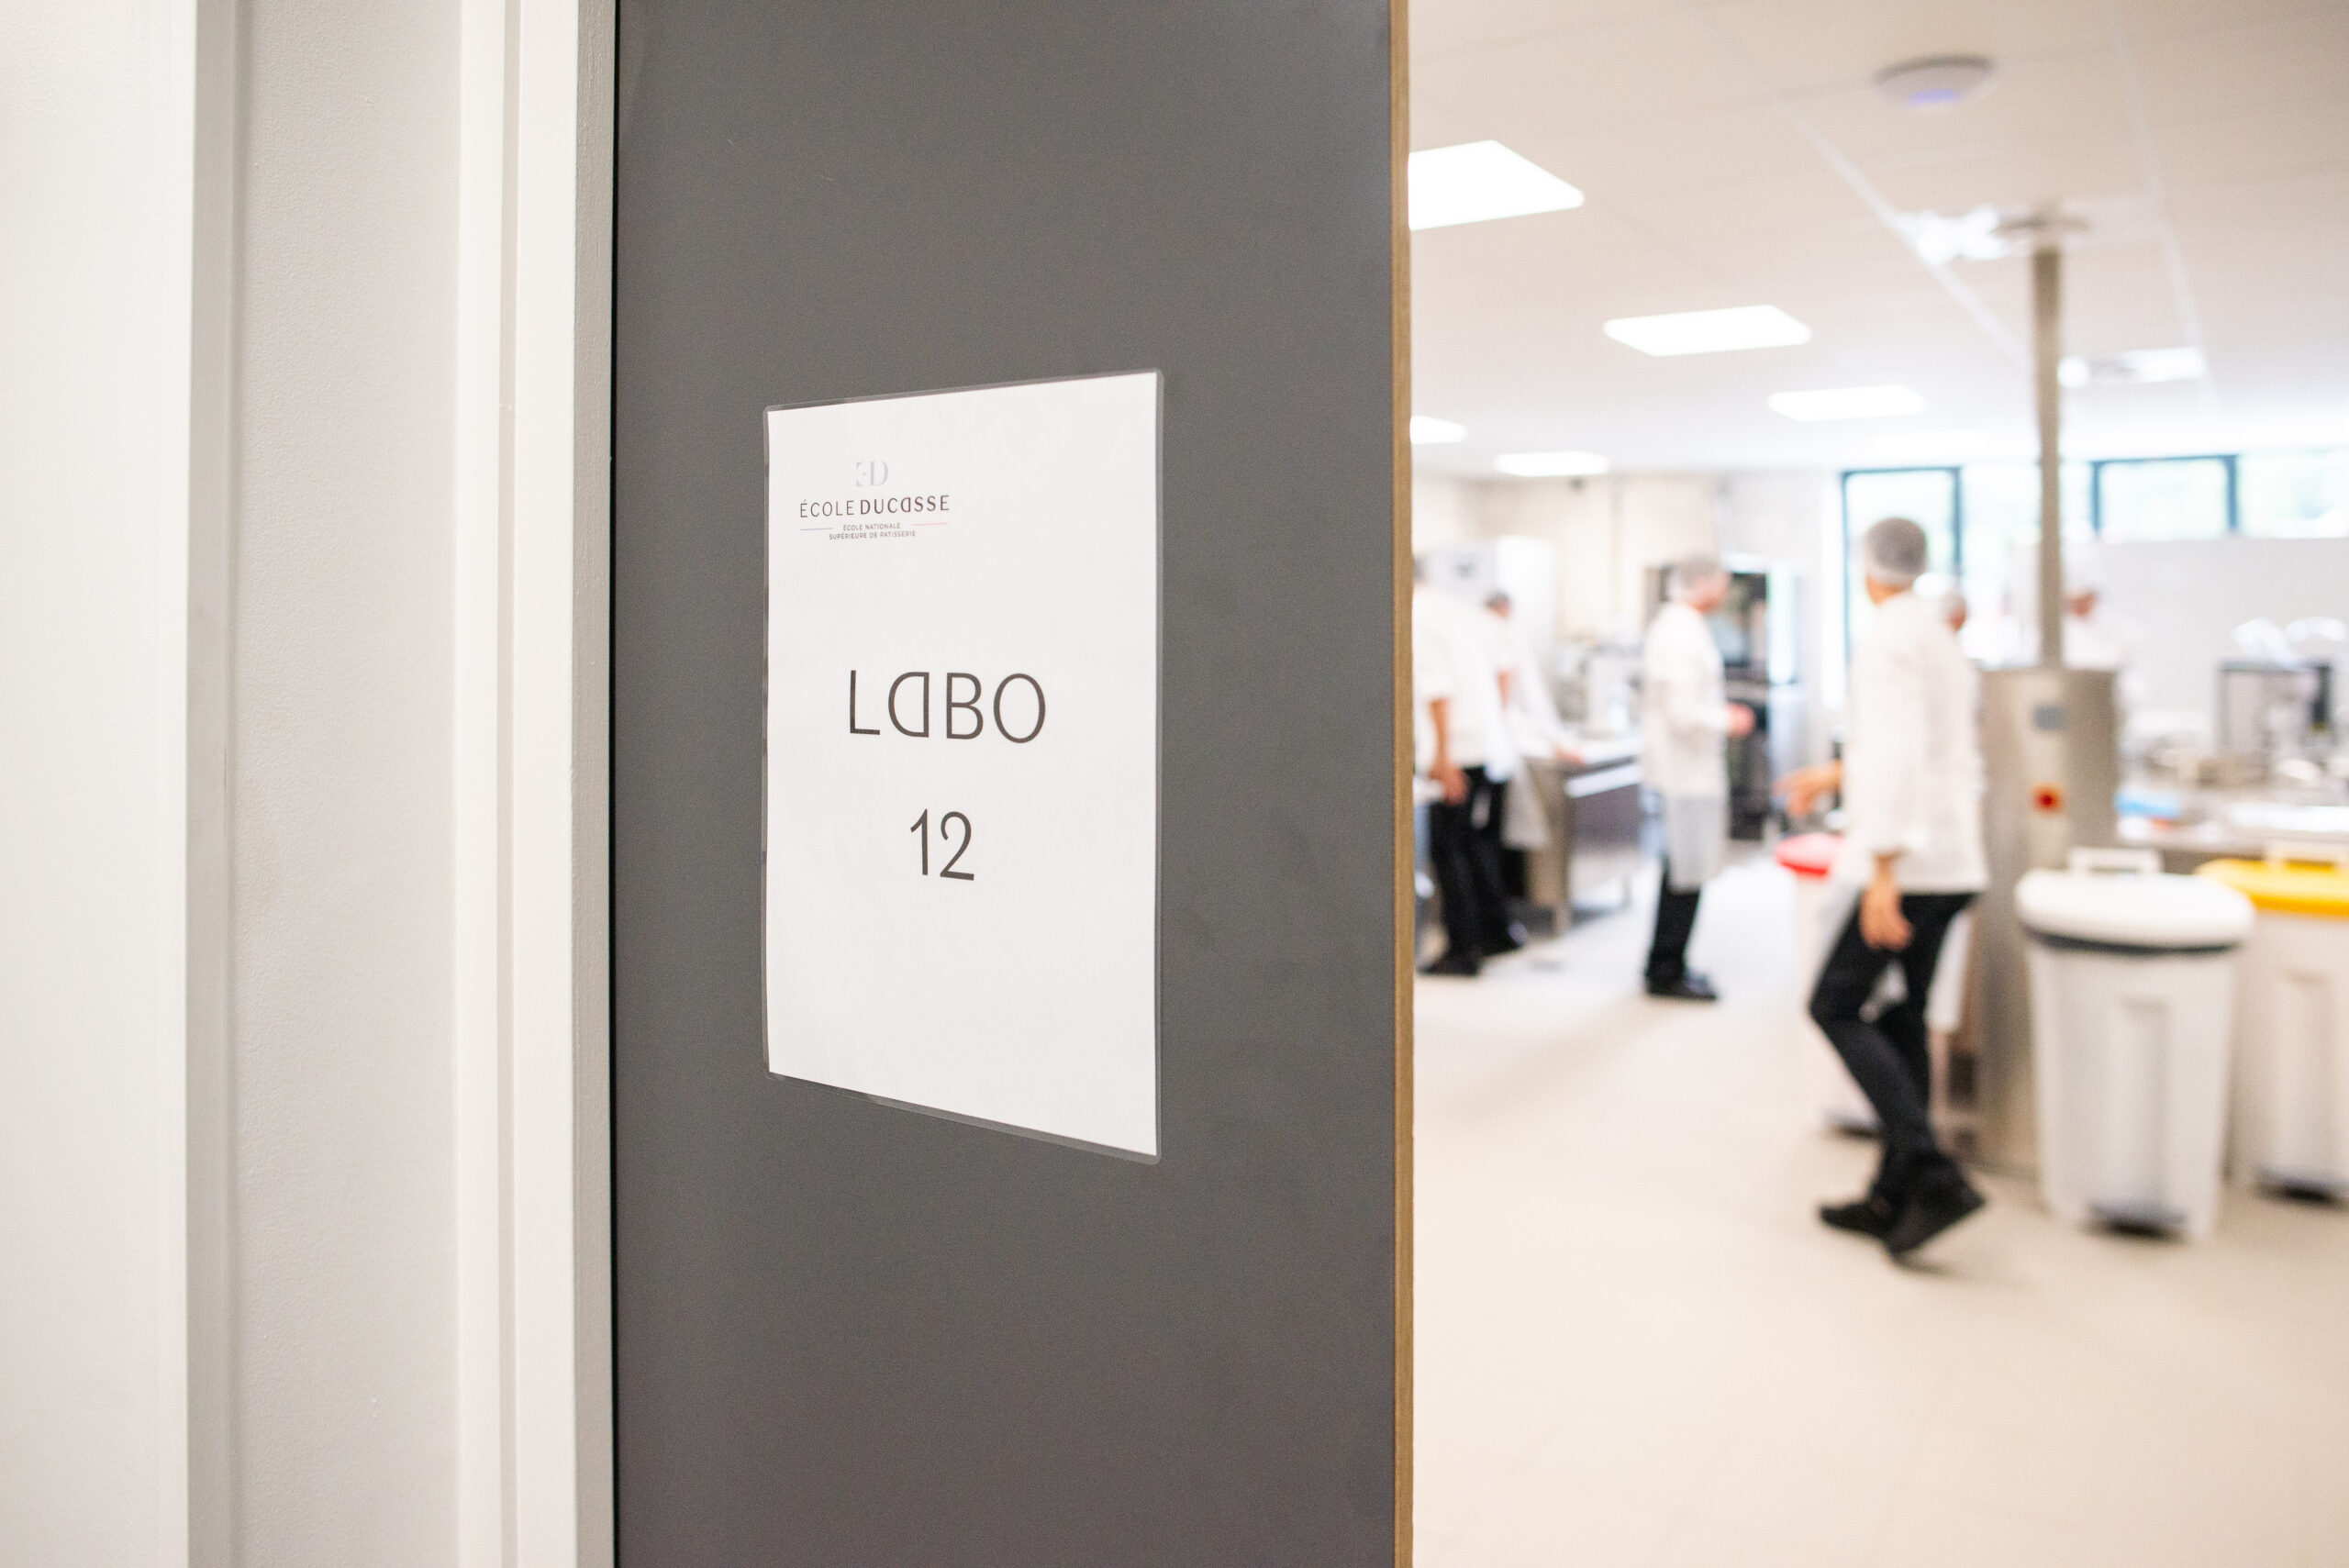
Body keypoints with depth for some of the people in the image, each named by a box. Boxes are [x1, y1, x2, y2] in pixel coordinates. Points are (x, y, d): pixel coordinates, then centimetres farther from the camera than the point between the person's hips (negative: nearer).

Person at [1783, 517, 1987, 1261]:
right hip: (1952, 856, 9)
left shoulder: (1888, 636, -13)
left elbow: (1899, 753, -22)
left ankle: (1933, 1175, -11)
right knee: (1902, 1017, 12)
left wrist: (1882, 870, -24)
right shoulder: (1935, 633, 15)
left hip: (1911, 856, -9)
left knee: (1836, 1006, -5)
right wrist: (1836, 773, 35)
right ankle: (1895, 1194, 17)